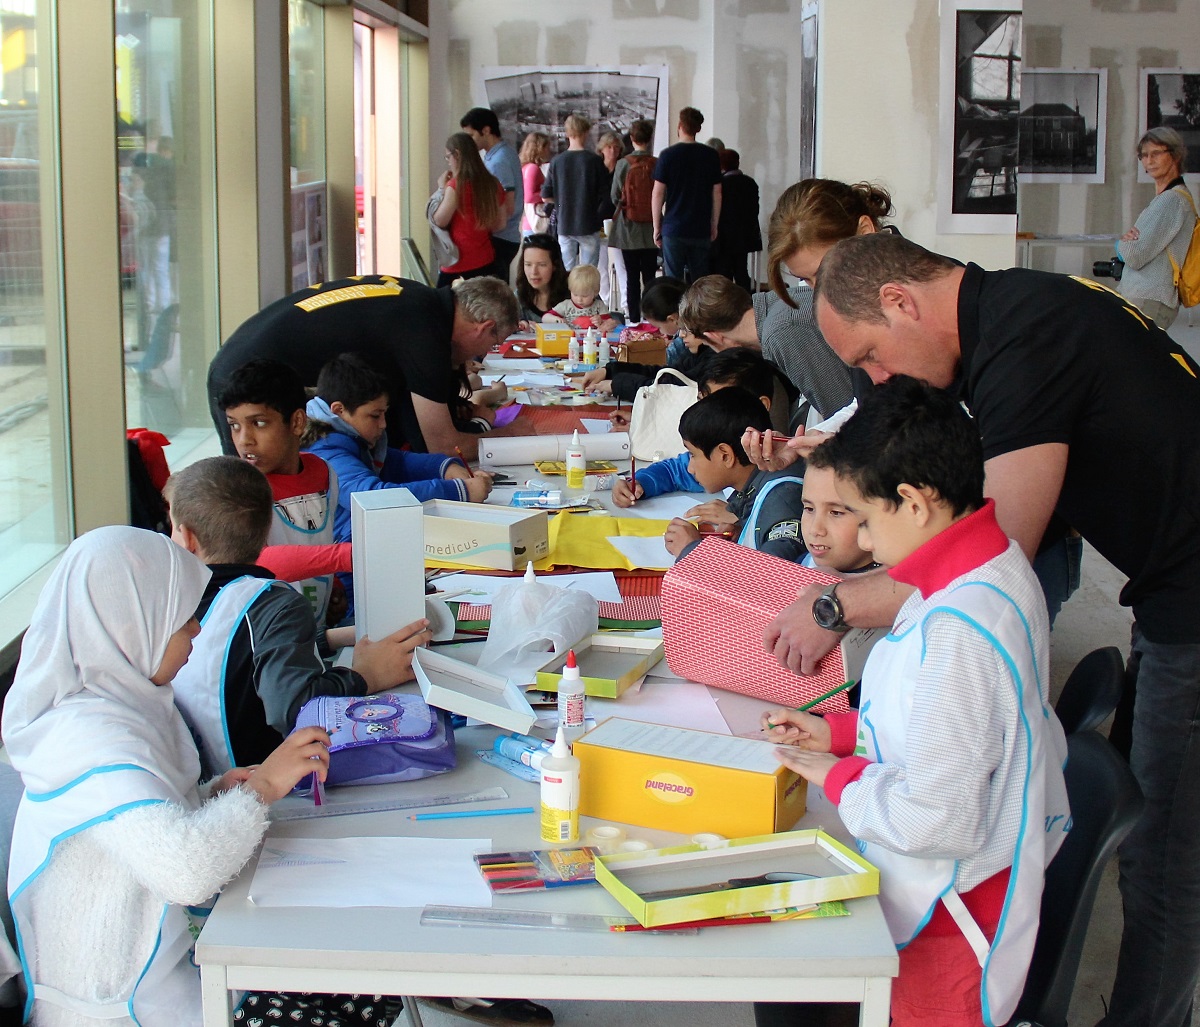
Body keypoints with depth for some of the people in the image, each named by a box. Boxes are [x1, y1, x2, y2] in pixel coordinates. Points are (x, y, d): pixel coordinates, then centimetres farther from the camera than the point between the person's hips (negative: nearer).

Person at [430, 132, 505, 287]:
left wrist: (442, 189, 1)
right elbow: (500, 222, 14)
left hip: (461, 265, -7)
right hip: (487, 262, 7)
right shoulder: (493, 184, 6)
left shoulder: (456, 185, -14)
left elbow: (440, 221, -7)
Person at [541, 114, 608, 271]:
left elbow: (546, 196, 1)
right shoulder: (594, 161, -8)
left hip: (564, 224, 3)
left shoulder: (557, 161, -1)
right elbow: (604, 196, -7)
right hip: (589, 225, -2)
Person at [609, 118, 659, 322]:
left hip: (628, 229, -1)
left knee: (631, 277, 5)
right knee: (650, 276, 7)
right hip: (651, 229, 1)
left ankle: (634, 319, 4)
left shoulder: (623, 164, -8)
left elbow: (614, 197, -3)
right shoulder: (658, 164, -6)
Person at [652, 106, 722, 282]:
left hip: (673, 229, -2)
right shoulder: (711, 155, 3)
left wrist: (656, 227, 4)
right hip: (701, 230, 2)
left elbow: (658, 193, -4)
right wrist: (714, 225, 15)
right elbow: (717, 193, 6)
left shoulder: (668, 155, -5)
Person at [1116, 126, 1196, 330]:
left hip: (1149, 303, -10)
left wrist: (1122, 243, 6)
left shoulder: (1172, 200, -11)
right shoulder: (1164, 198, 21)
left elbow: (1135, 256, -17)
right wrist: (1128, 242, -3)